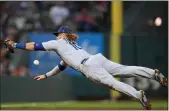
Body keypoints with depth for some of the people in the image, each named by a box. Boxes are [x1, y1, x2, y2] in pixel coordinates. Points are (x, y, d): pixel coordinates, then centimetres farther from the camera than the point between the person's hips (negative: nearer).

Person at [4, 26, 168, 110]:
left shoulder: (58, 43, 19)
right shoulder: (72, 45, 41)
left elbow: (35, 46, 19)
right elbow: (63, 64, 53)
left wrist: (15, 45, 26)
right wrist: (46, 76, 59)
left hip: (89, 66, -7)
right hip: (98, 59, 7)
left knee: (111, 82, -22)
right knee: (125, 70, -6)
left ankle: (138, 95, -41)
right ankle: (153, 73, -24)